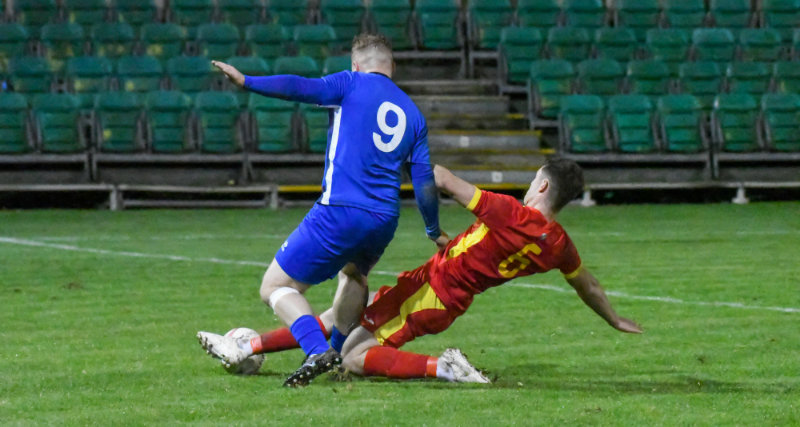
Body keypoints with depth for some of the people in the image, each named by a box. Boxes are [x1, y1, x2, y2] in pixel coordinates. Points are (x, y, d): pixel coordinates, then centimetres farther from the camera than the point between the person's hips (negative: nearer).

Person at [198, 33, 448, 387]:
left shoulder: (352, 84, 5)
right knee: (354, 273, 38)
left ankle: (318, 351, -23)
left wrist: (247, 81, -17)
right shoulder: (413, 114, 18)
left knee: (275, 287, 0)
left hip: (339, 212, -6)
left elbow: (303, 88, -14)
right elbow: (425, 182, 19)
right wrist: (435, 232, 31)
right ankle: (340, 351, 40)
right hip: (385, 221, 6)